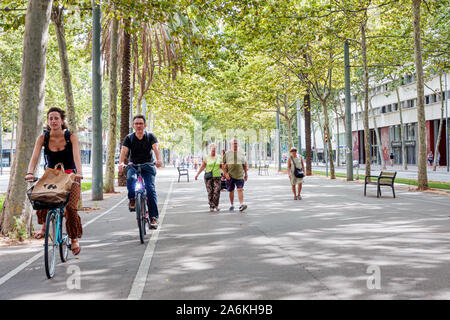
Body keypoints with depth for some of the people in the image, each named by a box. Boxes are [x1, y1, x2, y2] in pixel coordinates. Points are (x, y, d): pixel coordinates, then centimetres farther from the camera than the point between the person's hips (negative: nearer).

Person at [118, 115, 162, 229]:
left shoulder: (150, 136, -1)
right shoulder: (129, 138, 1)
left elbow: (156, 148, -17)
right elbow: (124, 151, -13)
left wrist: (158, 160, -38)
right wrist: (121, 163, -34)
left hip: (148, 165, -1)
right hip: (133, 165, 1)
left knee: (150, 189, -16)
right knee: (130, 179, -33)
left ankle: (154, 217, -11)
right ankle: (132, 200, -13)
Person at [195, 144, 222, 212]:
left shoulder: (219, 157, 8)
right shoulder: (206, 158, 2)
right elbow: (202, 166, 4)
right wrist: (197, 174, -1)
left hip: (217, 176, 1)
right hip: (208, 177, -1)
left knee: (217, 191, -9)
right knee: (210, 192, -3)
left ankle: (216, 205, 10)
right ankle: (211, 206, 5)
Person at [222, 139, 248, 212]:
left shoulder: (241, 154, 8)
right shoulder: (227, 154, 4)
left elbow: (245, 165, 16)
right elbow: (223, 165, 2)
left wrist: (246, 174, 16)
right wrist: (225, 174, -10)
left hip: (239, 175, 0)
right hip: (230, 176, 0)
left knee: (240, 189, -13)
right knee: (231, 191, 8)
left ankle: (241, 205, -21)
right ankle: (232, 205, 22)